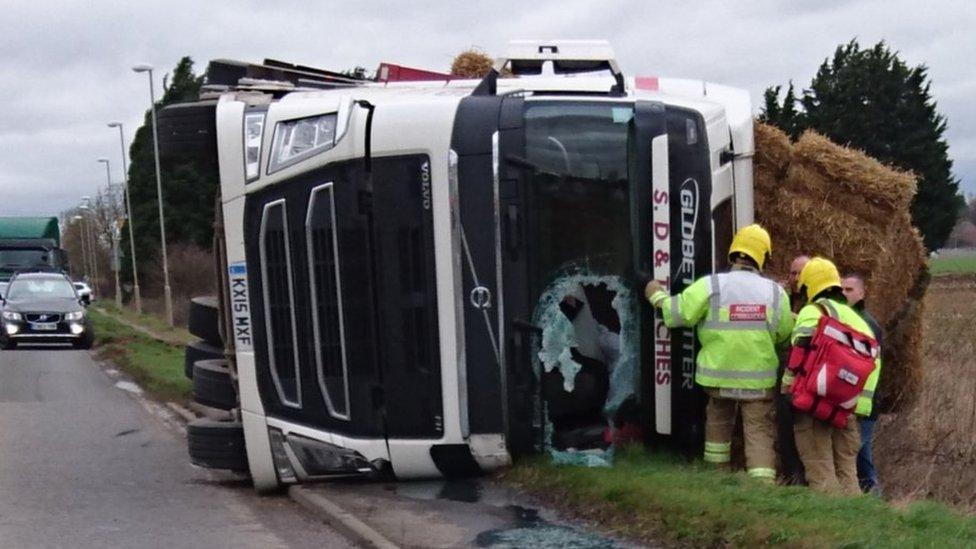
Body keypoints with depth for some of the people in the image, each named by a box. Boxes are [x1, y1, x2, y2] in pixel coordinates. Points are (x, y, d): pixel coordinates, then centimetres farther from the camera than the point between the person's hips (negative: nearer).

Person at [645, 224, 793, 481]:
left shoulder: (711, 285, -10)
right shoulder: (775, 291, -1)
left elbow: (676, 314, -10)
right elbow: (783, 335, 7)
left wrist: (657, 295, 8)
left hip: (719, 375, 0)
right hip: (759, 379, 0)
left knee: (718, 424, 21)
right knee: (759, 432, 4)